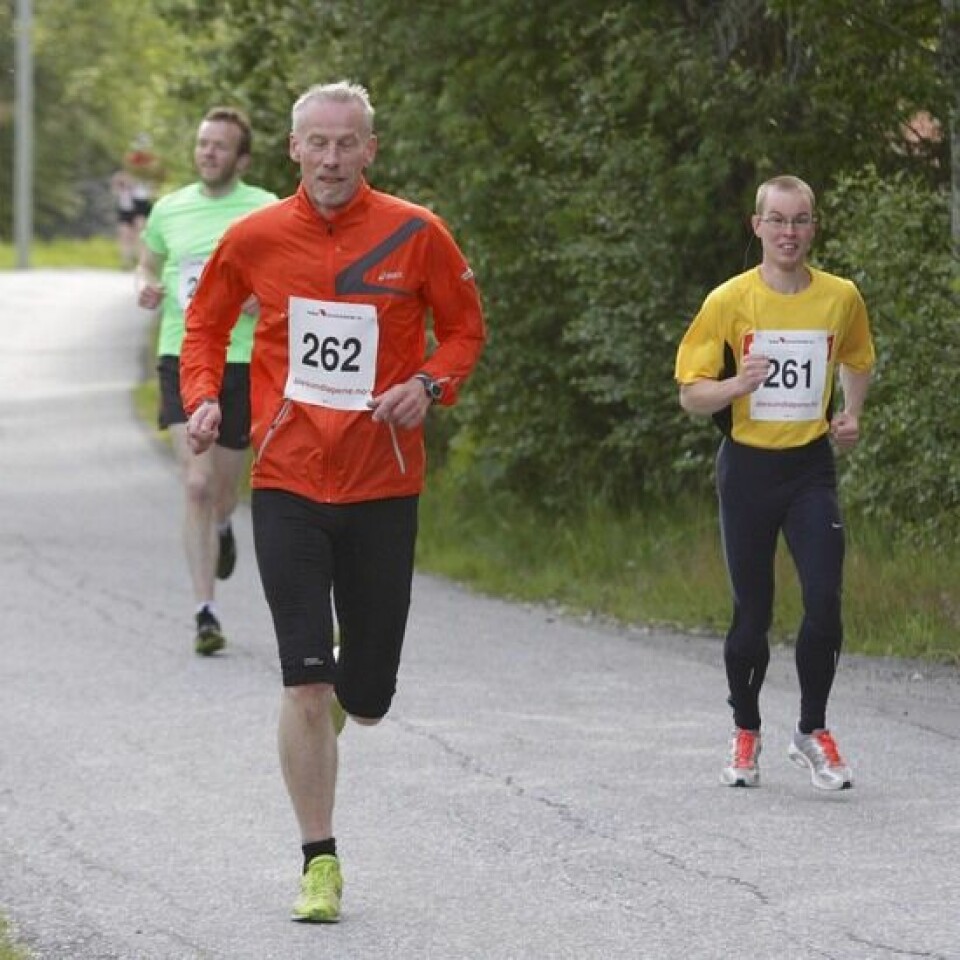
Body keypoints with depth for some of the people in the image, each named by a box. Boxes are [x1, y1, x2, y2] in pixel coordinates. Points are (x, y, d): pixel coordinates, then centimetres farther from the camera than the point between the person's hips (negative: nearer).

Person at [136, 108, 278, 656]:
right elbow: (150, 264, 23)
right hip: (182, 358, 0)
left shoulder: (266, 211, -2)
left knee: (224, 489, 13)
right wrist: (149, 288, 0)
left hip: (242, 360, 0)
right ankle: (206, 613, -14)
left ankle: (222, 529, 52)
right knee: (197, 484, -15)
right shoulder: (169, 209, 6)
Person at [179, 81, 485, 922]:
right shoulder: (255, 238, -2)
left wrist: (430, 385, -12)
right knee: (305, 685, -8)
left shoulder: (416, 235, -4)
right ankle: (320, 863, 3)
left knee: (366, 699, 8)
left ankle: (347, 690, 47)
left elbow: (465, 327, 7)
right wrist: (202, 395, -4)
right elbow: (206, 322, 14)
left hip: (384, 488, 0)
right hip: (288, 483, 0)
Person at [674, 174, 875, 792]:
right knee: (752, 613, 4)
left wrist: (851, 413, 4)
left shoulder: (842, 298, 0)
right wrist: (736, 386, -24)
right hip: (748, 468, -1)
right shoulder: (729, 302, -6)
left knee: (825, 602, -13)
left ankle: (813, 732, 3)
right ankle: (746, 735, 23)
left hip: (812, 467, 1)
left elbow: (857, 363, 22)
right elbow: (691, 395, -3)